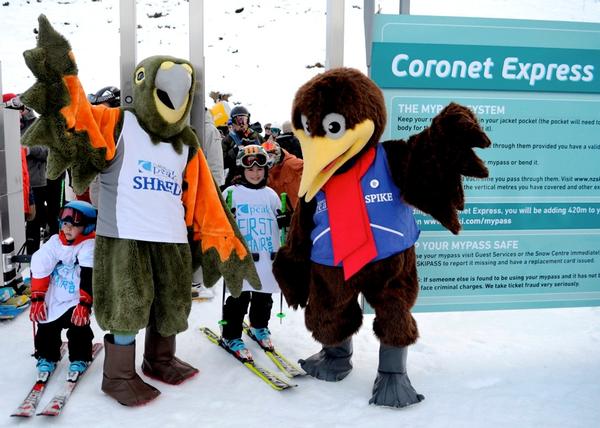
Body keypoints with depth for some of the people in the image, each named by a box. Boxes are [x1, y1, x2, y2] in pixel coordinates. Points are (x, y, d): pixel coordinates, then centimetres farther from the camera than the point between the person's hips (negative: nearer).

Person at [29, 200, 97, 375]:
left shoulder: (89, 245, -13)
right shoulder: (54, 242, -1)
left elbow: (89, 278, -19)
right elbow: (39, 270, -1)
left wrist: (84, 304, -24)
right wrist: (36, 299, -5)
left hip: (76, 300, -4)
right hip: (52, 298, 4)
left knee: (79, 325, -17)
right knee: (46, 328, 5)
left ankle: (79, 358, 7)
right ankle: (47, 357, 30)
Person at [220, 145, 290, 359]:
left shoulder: (271, 194, 12)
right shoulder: (232, 192, -2)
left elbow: (279, 221, 21)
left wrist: (287, 219, 2)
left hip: (267, 257, 5)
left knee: (264, 296, 15)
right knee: (239, 297, -3)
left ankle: (259, 327, 38)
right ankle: (231, 336, 13)